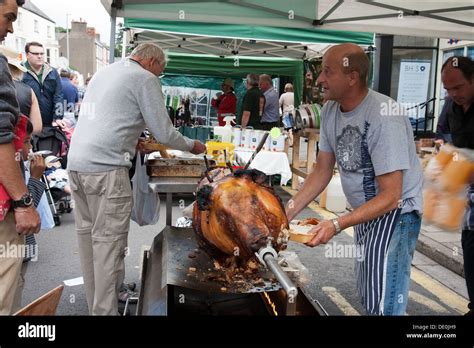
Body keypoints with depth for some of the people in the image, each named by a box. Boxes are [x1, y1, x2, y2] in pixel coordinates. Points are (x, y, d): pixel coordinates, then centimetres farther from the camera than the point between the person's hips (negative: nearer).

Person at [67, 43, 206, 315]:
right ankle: (106, 310, 2)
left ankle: (95, 304, 25)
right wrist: (193, 146, 12)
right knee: (109, 241, -3)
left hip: (77, 162, 8)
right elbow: (164, 133, -3)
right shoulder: (145, 79, -3)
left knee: (88, 234, 13)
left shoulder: (104, 72, 21)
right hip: (106, 167, -8)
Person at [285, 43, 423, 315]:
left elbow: (390, 197, -27)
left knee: (383, 303, -3)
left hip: (396, 211, -7)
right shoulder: (330, 110, -5)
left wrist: (337, 225, -35)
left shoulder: (384, 117, -28)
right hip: (364, 211, 8)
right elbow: (323, 171, 0)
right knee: (367, 296, 22)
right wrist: (289, 211, -9)